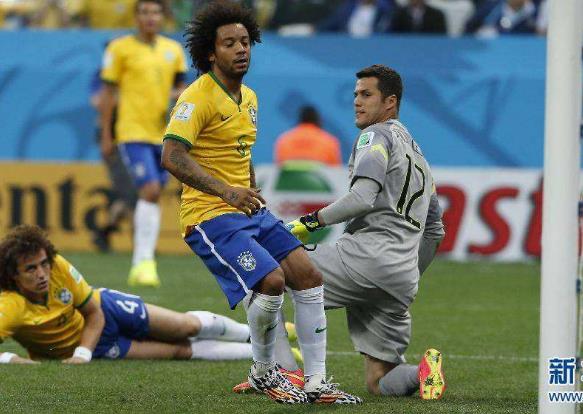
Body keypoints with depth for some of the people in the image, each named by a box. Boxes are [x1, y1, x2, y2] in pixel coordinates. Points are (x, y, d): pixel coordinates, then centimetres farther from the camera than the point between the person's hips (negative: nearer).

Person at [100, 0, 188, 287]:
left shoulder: (173, 50, 12)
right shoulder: (120, 48, -1)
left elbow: (181, 86, 20)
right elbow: (108, 93, 1)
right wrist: (106, 136, -1)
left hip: (164, 133, 5)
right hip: (133, 132, -5)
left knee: (153, 196, 9)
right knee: (150, 190, -19)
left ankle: (141, 265, 18)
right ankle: (144, 261, -19)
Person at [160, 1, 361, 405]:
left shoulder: (249, 98, 15)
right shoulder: (198, 97, -13)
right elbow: (172, 156, -23)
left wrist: (254, 197, 16)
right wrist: (226, 191, -30)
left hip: (249, 211, 9)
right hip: (209, 216, -9)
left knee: (308, 276, -1)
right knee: (271, 281, -23)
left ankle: (317, 382, 5)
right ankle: (263, 372, 0)